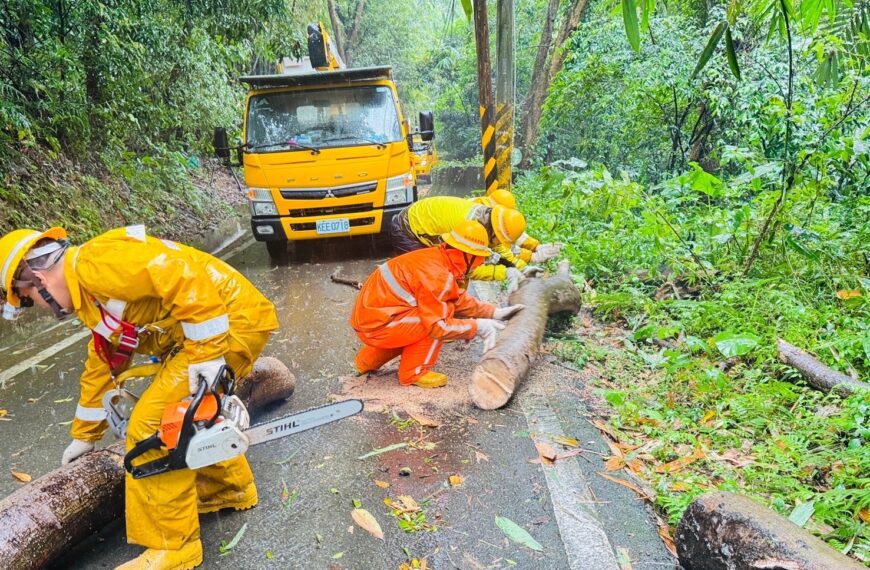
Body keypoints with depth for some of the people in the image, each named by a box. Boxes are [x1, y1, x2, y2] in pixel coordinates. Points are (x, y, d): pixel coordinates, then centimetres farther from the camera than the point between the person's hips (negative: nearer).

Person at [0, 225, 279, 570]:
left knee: (153, 426, -7)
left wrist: (206, 354, -23)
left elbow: (183, 278, -27)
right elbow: (102, 367, 30)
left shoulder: (96, 262, -13)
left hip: (234, 320, -11)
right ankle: (232, 489, 45)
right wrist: (85, 436, 38)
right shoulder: (92, 297, 20)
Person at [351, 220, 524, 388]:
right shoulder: (437, 275, -22)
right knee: (444, 314, -14)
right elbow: (438, 325, -23)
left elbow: (459, 299, 15)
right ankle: (413, 373, -2)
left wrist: (495, 313, 11)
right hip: (375, 326, -9)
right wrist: (477, 326, -12)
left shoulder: (437, 258, 6)